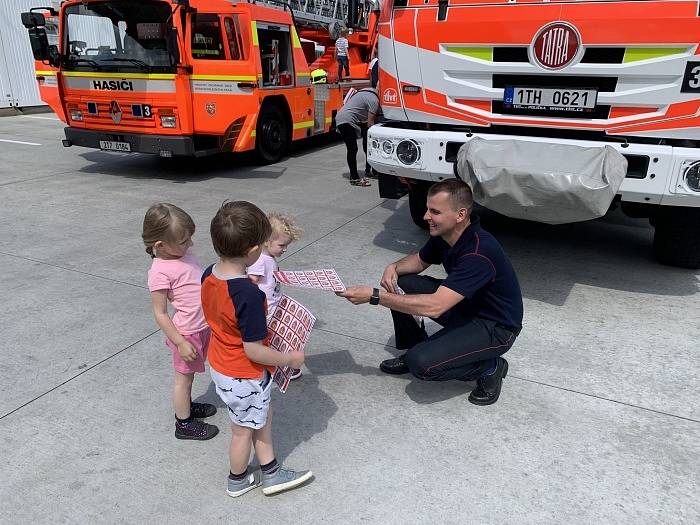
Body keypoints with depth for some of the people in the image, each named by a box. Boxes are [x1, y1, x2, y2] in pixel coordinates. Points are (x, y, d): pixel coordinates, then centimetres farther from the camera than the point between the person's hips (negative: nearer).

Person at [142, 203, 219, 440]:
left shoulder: (183, 254, -1)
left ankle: (187, 406, 48)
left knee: (188, 374, 26)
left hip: (203, 325, 7)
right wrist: (180, 343, -19)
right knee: (184, 377, 12)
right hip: (186, 333, -7)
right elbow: (160, 314, -20)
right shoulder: (160, 272, -26)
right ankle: (184, 424, 30)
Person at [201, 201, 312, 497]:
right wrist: (291, 359, -14)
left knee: (262, 416, 26)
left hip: (219, 365, 8)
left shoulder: (209, 275, -10)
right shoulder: (249, 295, -36)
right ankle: (238, 480, 45)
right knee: (244, 431, 19)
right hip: (243, 376, -7)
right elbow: (254, 351, -29)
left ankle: (270, 473, 42)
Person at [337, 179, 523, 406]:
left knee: (423, 364, -26)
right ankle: (414, 352, 12)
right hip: (463, 304, 8)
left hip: (496, 327, -8)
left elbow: (434, 306, -40)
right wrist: (394, 267, -10)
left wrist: (374, 296, -37)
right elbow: (420, 260, 14)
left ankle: (490, 368, -1)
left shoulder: (480, 251, -33)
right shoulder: (443, 234, -7)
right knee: (398, 285, -4)